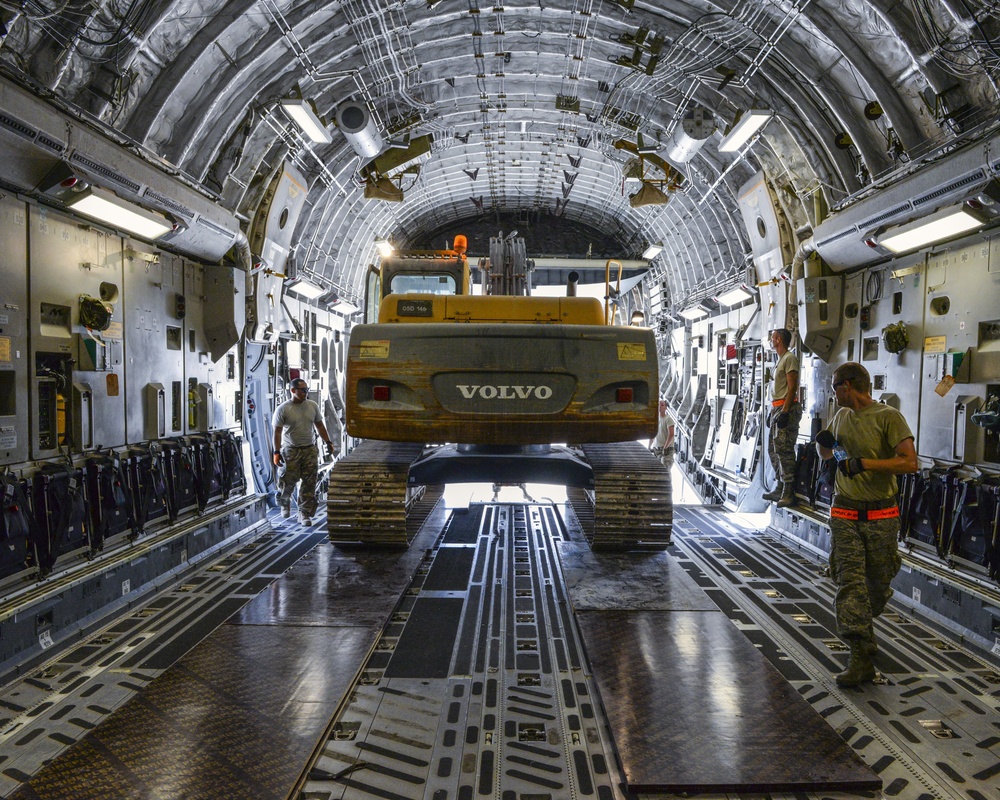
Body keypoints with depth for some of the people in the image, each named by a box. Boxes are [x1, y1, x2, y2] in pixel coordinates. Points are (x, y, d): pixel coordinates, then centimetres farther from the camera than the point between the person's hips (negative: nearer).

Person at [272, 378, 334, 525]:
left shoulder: (312, 406, 6)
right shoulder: (283, 409, -6)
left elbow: (320, 426, 15)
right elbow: (277, 431, -7)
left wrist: (328, 442, 11)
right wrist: (276, 452, -12)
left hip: (310, 450, 3)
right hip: (290, 450, -3)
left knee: (309, 484, -1)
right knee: (288, 482, 4)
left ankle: (304, 514, 7)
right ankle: (285, 504, 35)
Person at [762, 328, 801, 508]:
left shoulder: (789, 358, -9)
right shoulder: (780, 360, 20)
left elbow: (792, 387, -16)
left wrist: (784, 412, -22)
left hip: (786, 409, -10)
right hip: (777, 409, 10)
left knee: (784, 450, -13)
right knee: (774, 450, 13)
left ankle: (788, 493, -12)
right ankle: (779, 489, 20)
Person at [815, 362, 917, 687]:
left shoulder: (888, 417, -8)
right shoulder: (842, 416, 11)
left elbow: (909, 463, -19)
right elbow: (825, 455, 26)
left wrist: (864, 464, -23)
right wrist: (823, 441, 4)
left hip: (880, 517, -4)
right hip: (845, 515, 4)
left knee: (878, 581, 12)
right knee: (849, 583, -6)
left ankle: (863, 627, 40)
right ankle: (862, 658, -5)